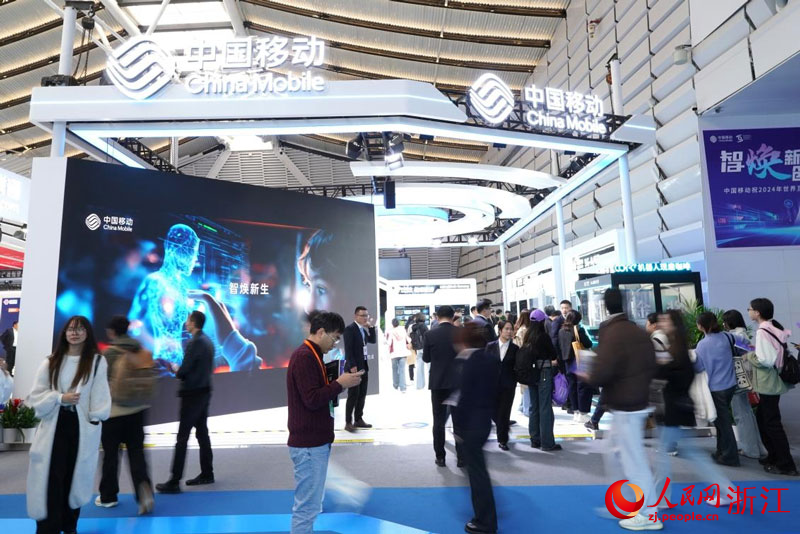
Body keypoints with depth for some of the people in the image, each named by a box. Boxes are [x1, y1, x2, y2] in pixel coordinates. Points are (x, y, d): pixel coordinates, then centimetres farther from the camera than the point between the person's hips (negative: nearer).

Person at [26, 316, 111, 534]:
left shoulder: (97, 362, -2)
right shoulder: (51, 362, 4)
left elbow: (100, 398, -3)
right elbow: (35, 396, 4)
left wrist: (95, 429, -6)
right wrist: (60, 398, -13)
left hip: (83, 429, -1)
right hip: (55, 427, 1)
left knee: (76, 479, 10)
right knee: (50, 482, -3)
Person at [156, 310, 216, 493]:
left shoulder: (195, 343, -19)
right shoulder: (208, 341, 9)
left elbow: (183, 371, -19)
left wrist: (176, 369, 3)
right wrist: (182, 371, 11)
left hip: (192, 395, -9)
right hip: (204, 392, 9)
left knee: (182, 437, -3)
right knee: (202, 433, 16)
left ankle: (174, 482, 3)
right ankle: (207, 473, 24)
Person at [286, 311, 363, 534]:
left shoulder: (311, 355, 13)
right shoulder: (304, 357, -19)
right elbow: (312, 399, -25)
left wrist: (342, 381, 1)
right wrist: (340, 384, -16)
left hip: (314, 441, 10)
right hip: (309, 444, -10)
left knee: (309, 504, 19)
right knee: (307, 506, 0)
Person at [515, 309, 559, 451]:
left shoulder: (528, 336, 4)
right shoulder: (543, 336, -14)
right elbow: (554, 354, -5)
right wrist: (551, 360, 18)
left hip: (530, 373, 7)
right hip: (544, 373, -7)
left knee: (534, 406, 13)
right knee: (545, 407, -1)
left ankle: (535, 440, 21)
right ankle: (547, 442, 4)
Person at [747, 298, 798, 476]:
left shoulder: (762, 332, -21)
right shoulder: (775, 328, 8)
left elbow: (765, 361, -24)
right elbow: (773, 353, 15)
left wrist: (749, 356, -8)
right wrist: (756, 350, 10)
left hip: (768, 384, -10)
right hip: (773, 382, 10)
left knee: (772, 423, 0)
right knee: (763, 418, 19)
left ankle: (786, 465, 9)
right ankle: (774, 456, 28)